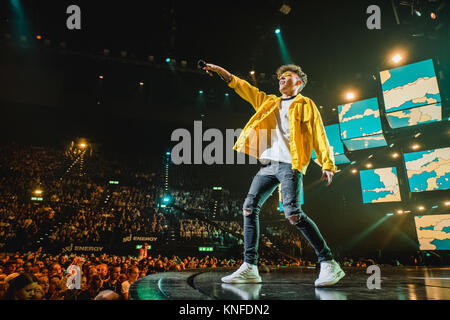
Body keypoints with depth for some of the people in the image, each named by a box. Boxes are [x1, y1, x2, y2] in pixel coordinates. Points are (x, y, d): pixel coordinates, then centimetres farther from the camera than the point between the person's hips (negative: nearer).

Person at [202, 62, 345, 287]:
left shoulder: (305, 104, 10)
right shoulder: (269, 102, 26)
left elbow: (319, 134, 2)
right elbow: (245, 88, 26)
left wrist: (327, 164, -7)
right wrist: (222, 72, 19)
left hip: (290, 164, -6)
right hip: (268, 164, 6)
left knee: (293, 213, -19)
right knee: (249, 207, -3)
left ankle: (329, 263, -8)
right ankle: (250, 267, 1)